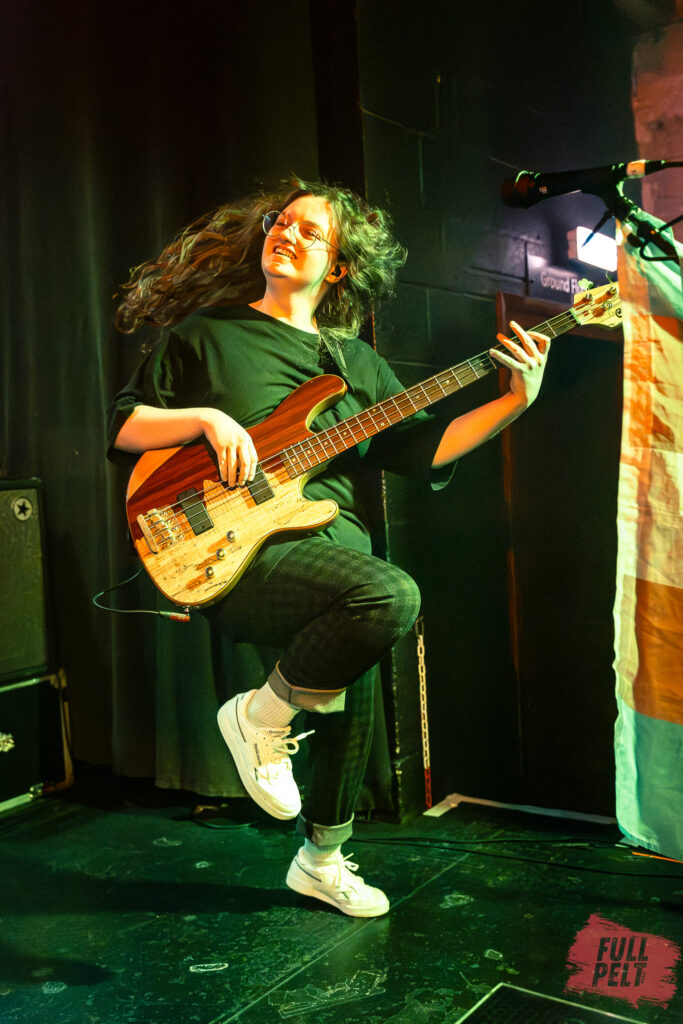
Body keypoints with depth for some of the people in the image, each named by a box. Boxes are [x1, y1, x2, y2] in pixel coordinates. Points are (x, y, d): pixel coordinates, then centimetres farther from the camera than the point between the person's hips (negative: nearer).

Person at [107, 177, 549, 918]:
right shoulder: (206, 332, 9)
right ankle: (264, 715, -6)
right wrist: (207, 419, -12)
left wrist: (516, 400, 1)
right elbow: (122, 423, 6)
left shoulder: (357, 360, 19)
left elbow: (422, 446, 11)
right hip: (243, 548, -5)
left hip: (335, 542, 6)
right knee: (392, 599, -30)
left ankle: (322, 858, 31)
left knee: (351, 705, 5)